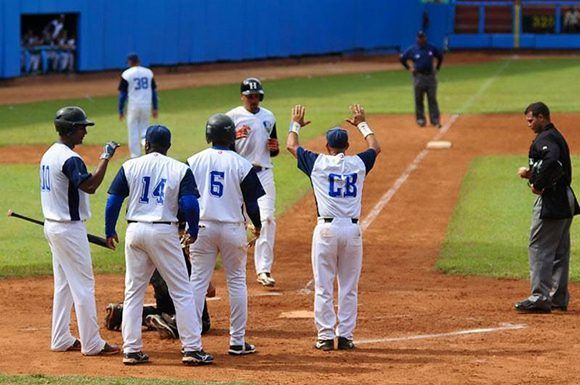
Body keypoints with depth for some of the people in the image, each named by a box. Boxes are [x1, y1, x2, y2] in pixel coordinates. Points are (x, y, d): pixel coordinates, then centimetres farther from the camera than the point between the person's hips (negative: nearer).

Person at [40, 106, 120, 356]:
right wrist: (106, 157, -25)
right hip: (69, 228, -10)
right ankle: (91, 344, -1)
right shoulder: (69, 159, -20)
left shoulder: (49, 155, 11)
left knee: (64, 284, 16)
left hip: (52, 225, 10)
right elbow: (90, 186, -31)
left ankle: (61, 340, 19)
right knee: (83, 285, -4)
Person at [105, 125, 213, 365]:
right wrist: (193, 231, 7)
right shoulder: (180, 170, 0)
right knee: (182, 293, 3)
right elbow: (190, 204, -9)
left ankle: (131, 350, 9)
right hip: (164, 232, -2)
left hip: (135, 231, 2)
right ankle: (190, 350, 0)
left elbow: (113, 201, 2)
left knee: (133, 292, 11)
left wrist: (110, 231, 14)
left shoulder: (130, 166, 5)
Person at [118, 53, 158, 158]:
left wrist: (121, 110, 2)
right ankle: (146, 141, -13)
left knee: (133, 131, 6)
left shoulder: (127, 74, -5)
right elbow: (154, 91, 8)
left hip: (133, 105, -3)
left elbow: (122, 94, -5)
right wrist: (155, 108, 14)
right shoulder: (148, 72, 6)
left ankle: (135, 157, 8)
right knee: (144, 127, 19)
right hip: (147, 105, 3)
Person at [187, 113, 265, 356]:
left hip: (202, 227, 1)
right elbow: (251, 200, 0)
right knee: (237, 282, 9)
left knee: (197, 282, 4)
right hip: (232, 227, -1)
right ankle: (237, 342, 9)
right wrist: (257, 226, 16)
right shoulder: (241, 164, -5)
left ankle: (193, 342, 0)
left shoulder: (194, 162, -1)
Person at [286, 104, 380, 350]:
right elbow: (375, 147, 28)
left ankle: (325, 337, 0)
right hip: (352, 229, 2)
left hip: (327, 228, -2)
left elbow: (291, 146, 17)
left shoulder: (318, 163, 0)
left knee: (323, 287, 2)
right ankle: (345, 336, 7)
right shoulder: (358, 163, 6)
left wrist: (296, 124, 34)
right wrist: (362, 124, 41)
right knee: (349, 288, 7)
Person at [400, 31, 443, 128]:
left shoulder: (432, 48, 4)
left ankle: (435, 120, -1)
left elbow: (440, 56, 19)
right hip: (419, 77, -1)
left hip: (430, 76, 1)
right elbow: (402, 58, 8)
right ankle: (420, 119, 11)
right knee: (419, 100, 3)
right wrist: (409, 68, 2)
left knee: (432, 99, -1)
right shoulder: (412, 50, -2)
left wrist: (437, 68, 12)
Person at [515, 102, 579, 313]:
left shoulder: (544, 139, -14)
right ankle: (559, 297, 19)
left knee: (539, 248, -9)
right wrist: (531, 173, 11)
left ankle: (540, 297, -13)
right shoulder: (557, 137, 19)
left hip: (550, 201, -11)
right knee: (560, 250, 14)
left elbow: (552, 161, -32)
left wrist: (538, 185, -22)